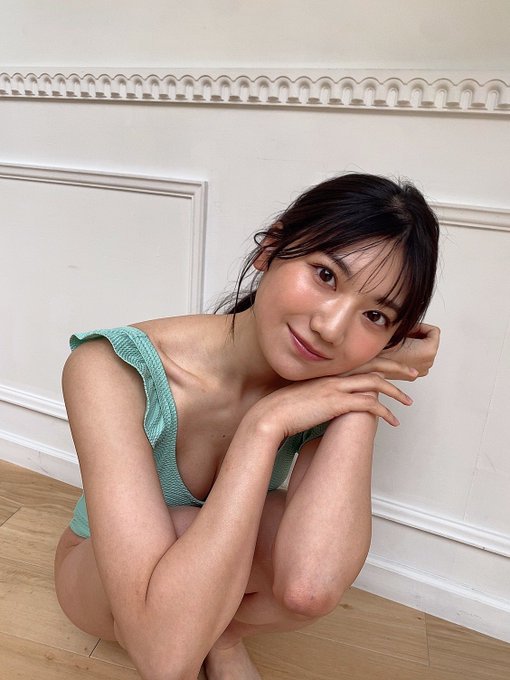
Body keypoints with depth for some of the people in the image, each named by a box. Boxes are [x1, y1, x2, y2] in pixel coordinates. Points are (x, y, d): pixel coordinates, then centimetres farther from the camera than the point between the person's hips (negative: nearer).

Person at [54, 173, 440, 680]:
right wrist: (264, 425, -39)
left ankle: (224, 638, 4)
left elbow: (310, 585, -38)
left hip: (225, 588, 3)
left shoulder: (328, 390, -21)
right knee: (189, 530, -36)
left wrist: (365, 382, -33)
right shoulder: (114, 370, -33)